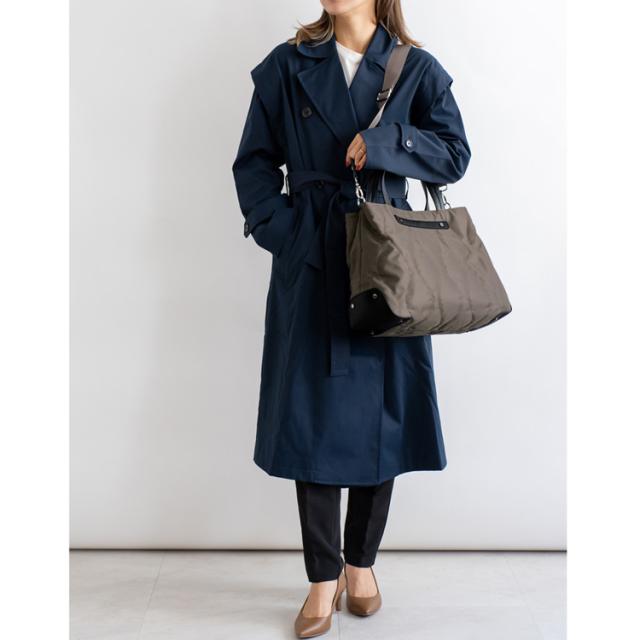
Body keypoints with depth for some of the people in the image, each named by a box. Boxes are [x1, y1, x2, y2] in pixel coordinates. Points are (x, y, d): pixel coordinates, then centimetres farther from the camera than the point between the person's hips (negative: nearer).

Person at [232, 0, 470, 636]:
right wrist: (281, 231, -6)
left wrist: (386, 142, -12)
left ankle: (361, 563, 25)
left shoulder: (417, 70, 6)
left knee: (380, 409, 6)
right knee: (313, 411, 0)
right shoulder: (287, 66, 6)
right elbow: (254, 161, 6)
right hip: (311, 264, 0)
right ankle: (324, 577, 15)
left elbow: (455, 155, 3)